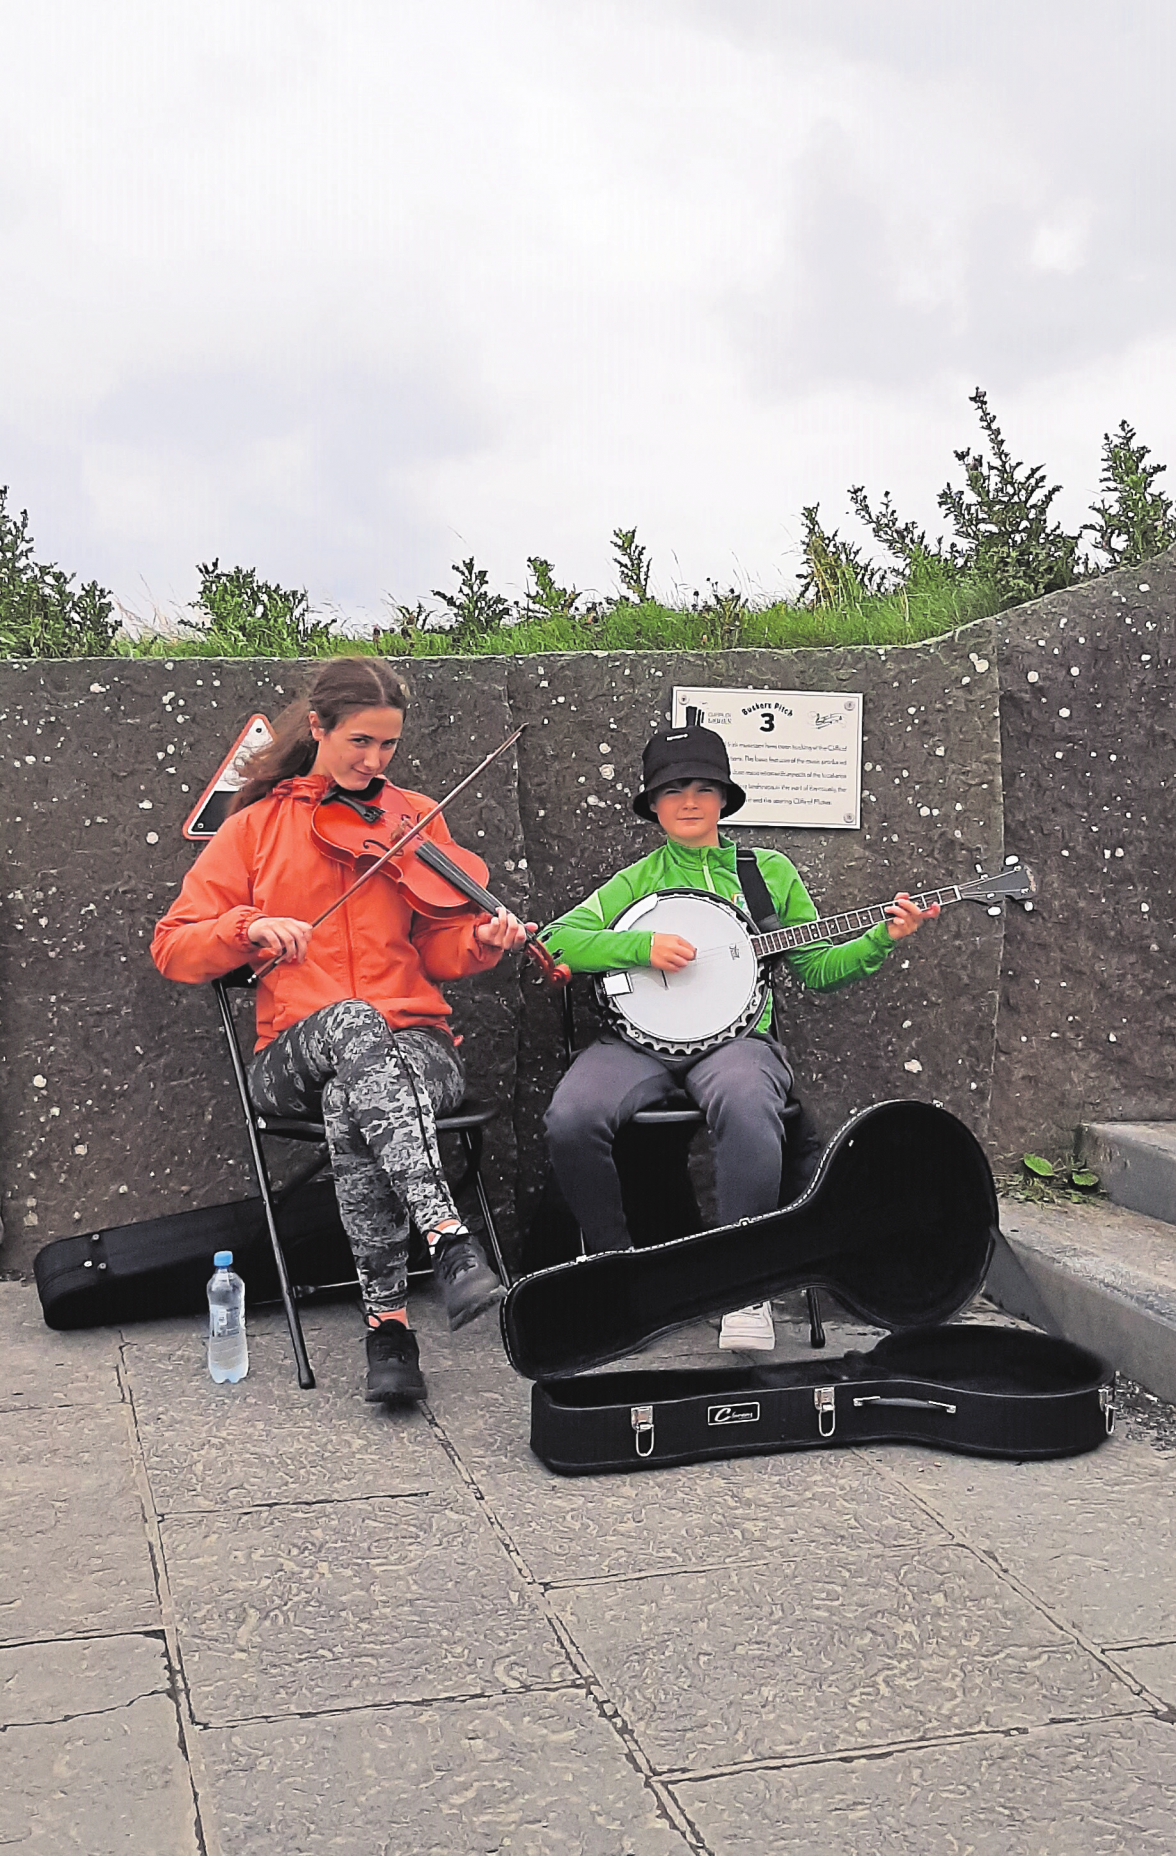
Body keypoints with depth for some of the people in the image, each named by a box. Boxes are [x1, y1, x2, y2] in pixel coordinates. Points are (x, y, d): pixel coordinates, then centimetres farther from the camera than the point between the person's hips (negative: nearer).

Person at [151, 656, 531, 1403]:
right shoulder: (258, 825, 13)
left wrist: (482, 940, -12)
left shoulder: (415, 818, 16)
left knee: (351, 1100, -37)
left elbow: (439, 953, 10)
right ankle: (451, 1240, -49)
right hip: (294, 1056, -1)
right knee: (354, 1022, -39)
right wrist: (252, 928, -12)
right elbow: (173, 947, 7)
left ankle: (389, 1321, -39)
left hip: (417, 1046, 1)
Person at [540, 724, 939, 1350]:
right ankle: (613, 1260, -1)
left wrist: (881, 937, 2)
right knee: (571, 1120, -29)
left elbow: (817, 968, 18)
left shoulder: (771, 871, 19)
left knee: (747, 1107, -38)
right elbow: (557, 940, 3)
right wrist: (643, 946, -11)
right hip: (640, 1034, 1)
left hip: (735, 1036, -1)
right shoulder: (637, 881, 16)